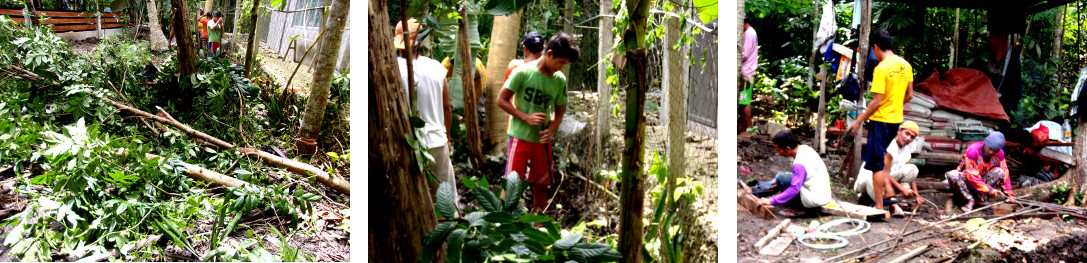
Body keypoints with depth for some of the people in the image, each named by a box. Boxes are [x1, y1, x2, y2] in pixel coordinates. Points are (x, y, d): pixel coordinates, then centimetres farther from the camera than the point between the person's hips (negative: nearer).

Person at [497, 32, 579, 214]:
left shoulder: (560, 80, 3)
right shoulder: (523, 72, -11)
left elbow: (559, 112, 11)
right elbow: (502, 100, -8)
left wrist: (551, 130, -9)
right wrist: (527, 117, -18)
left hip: (543, 140, 5)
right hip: (520, 136, -5)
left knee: (541, 185, 10)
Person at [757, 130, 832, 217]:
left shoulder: (799, 164, -25)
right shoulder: (805, 148, 2)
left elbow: (794, 189, -27)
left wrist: (771, 201, -24)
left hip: (816, 199, -9)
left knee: (780, 178, -13)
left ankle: (798, 209, -2)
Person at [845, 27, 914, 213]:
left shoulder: (881, 69, -19)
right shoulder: (905, 65, 4)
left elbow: (877, 102, -20)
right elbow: (909, 95, 10)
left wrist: (858, 121, -12)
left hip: (880, 120, -8)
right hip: (896, 119, 8)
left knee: (877, 165, 1)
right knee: (880, 157, 23)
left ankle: (880, 207, 5)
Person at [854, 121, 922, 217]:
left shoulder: (906, 151, 6)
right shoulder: (889, 147, -21)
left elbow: (910, 175, 6)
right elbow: (885, 173, -25)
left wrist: (916, 196, -6)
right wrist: (902, 188, -27)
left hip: (888, 180, 8)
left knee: (912, 169, -11)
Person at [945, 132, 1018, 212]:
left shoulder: (999, 153, -10)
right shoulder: (972, 150, -25)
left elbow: (1005, 174, -4)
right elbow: (972, 175, -27)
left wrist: (1009, 194, -9)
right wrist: (989, 190, -32)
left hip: (983, 180, 4)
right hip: (968, 181, -4)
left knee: (999, 172, -24)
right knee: (952, 175, -36)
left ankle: (981, 198, -18)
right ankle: (970, 201, -23)